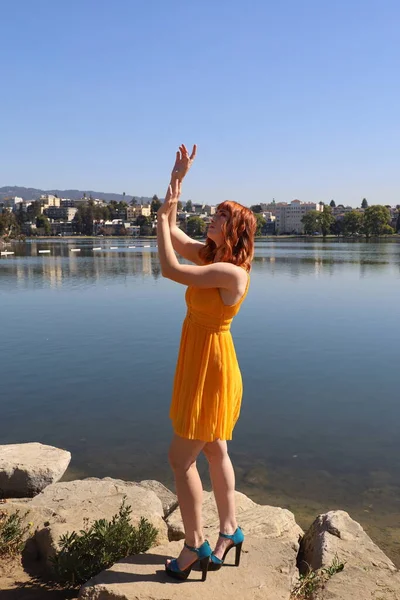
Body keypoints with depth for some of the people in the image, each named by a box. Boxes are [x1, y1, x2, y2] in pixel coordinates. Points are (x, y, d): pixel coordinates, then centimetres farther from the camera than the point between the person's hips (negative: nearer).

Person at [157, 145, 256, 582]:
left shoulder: (232, 272, -22)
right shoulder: (210, 256, 5)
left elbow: (169, 270, -26)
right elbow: (172, 234, 10)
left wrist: (163, 215, -15)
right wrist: (176, 180, 6)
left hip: (210, 368, -10)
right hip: (201, 364, 10)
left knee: (180, 458, 0)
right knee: (215, 451, 18)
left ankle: (195, 545, 15)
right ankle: (229, 530, 34)